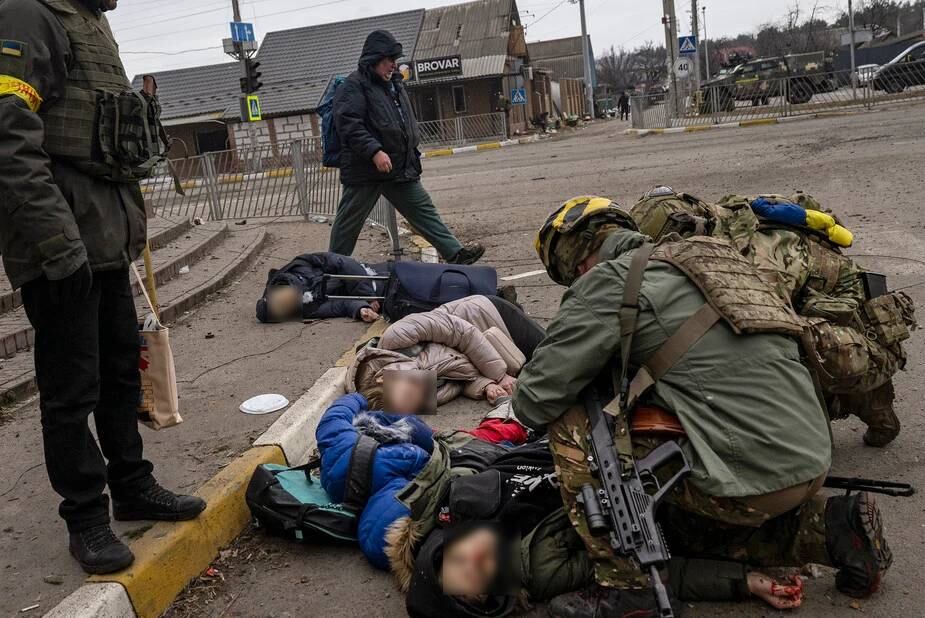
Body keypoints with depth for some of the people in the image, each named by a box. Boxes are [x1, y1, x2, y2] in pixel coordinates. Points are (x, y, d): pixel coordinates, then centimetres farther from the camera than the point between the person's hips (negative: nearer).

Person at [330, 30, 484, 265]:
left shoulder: (395, 83, 18)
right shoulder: (354, 86, -9)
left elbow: (408, 122, 28)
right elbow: (348, 124, -21)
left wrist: (412, 152, 22)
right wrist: (374, 151, -29)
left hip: (401, 168, 8)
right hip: (365, 170, -8)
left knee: (424, 211, 5)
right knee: (349, 221, 3)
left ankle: (455, 253, 6)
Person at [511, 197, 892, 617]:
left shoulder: (608, 279, -7)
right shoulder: (696, 260, 19)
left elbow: (536, 400, -8)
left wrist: (529, 406, 14)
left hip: (750, 478, -9)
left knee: (570, 421, -3)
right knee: (685, 524, 31)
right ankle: (829, 528, 17)